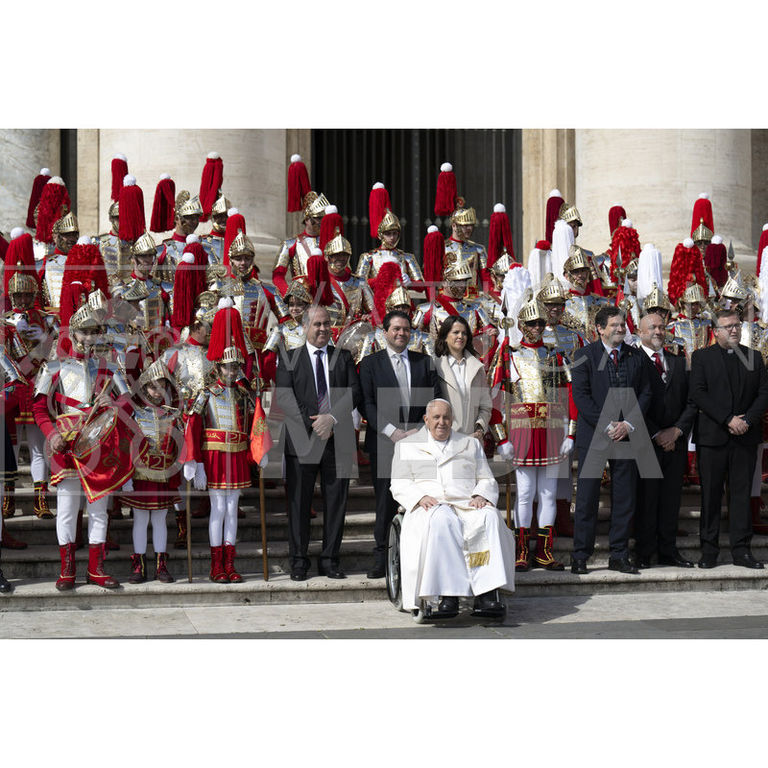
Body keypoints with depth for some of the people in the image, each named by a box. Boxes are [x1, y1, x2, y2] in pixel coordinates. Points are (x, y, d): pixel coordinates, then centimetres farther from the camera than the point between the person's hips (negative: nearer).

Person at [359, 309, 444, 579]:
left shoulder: (425, 362, 13)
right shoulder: (370, 363, 6)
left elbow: (437, 400, 9)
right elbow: (367, 403, -2)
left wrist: (421, 431, -6)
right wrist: (392, 432, -12)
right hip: (384, 443, -2)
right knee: (385, 503, 0)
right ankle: (382, 558, 8)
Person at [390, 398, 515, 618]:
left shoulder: (471, 445, 25)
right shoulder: (407, 446, 20)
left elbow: (488, 481, 18)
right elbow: (400, 486, 9)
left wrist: (480, 496, -5)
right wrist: (421, 497, -11)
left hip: (467, 506, 2)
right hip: (429, 508, -2)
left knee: (489, 517, -34)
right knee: (442, 520, -39)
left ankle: (487, 595, -42)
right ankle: (449, 595, -45)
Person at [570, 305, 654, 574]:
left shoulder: (636, 356, 10)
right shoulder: (585, 355, 0)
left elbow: (645, 393, 9)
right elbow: (580, 395, -7)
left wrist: (629, 424, -5)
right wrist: (606, 426, -12)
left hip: (627, 435, 3)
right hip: (593, 436, -3)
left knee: (625, 498, 5)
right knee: (587, 498, -1)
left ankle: (619, 556, 12)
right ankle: (580, 557, 6)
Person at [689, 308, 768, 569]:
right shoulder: (701, 357, 3)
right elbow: (698, 394, -7)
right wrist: (728, 420, -14)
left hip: (746, 437, 2)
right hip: (713, 436, -2)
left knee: (741, 493, 4)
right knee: (710, 495, 1)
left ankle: (741, 550, 9)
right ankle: (709, 550, 7)